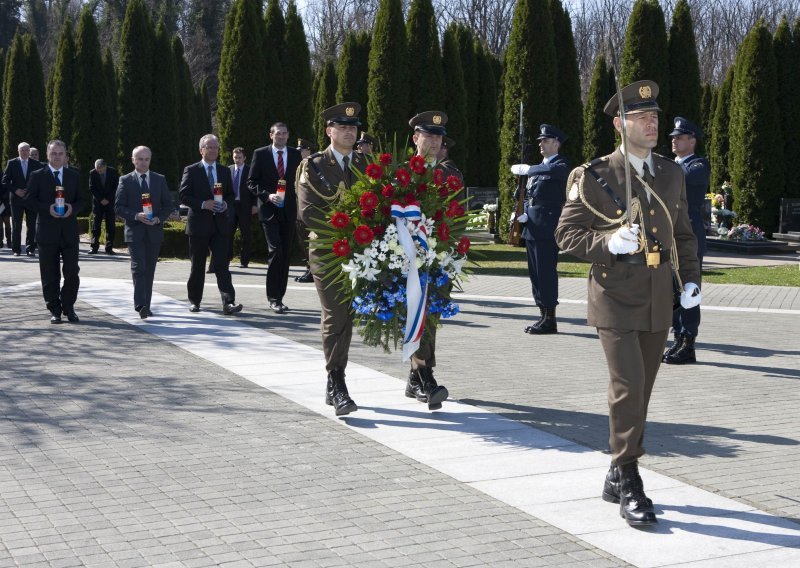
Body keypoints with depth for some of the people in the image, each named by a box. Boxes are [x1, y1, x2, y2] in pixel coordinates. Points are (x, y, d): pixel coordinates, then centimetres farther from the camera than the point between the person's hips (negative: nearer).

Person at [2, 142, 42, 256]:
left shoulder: (36, 164, 5)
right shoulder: (12, 163, 3)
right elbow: (5, 181, 2)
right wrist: (15, 190, -10)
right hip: (16, 198, 0)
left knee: (31, 225, 0)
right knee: (16, 225, 3)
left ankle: (30, 248, 5)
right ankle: (16, 249, 8)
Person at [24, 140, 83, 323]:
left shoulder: (74, 176, 12)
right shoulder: (37, 176, 3)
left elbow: (80, 200, 12)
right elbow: (29, 201, -1)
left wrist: (73, 208, -10)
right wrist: (47, 209, -16)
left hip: (69, 231, 2)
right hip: (47, 231, -2)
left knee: (72, 273, -1)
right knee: (50, 275, 2)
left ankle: (68, 308, 15)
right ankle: (55, 310, 11)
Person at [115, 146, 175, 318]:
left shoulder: (160, 180, 10)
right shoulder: (125, 181, 4)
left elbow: (168, 205, 9)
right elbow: (118, 207, -1)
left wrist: (159, 218, -9)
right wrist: (136, 216, -16)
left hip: (154, 231, 3)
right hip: (134, 232, -3)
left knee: (149, 270, 8)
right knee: (138, 268, -14)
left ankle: (145, 306, 15)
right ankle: (140, 306, -20)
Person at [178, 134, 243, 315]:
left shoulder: (225, 171, 12)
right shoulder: (191, 171, 0)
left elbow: (231, 195, 16)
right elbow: (183, 195, -5)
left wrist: (225, 204, -6)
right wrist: (203, 204, -17)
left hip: (220, 225, 2)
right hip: (198, 224, -2)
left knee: (222, 264, -8)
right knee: (197, 266, 7)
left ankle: (228, 302, -16)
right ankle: (194, 301, 21)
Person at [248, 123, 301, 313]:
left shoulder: (295, 155, 9)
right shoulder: (260, 154, 1)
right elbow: (252, 182, 1)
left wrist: (299, 203, 0)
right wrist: (267, 195, -14)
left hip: (289, 210, 4)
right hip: (269, 210, -3)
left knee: (286, 254, 5)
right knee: (276, 250, -16)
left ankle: (278, 297, 14)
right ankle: (273, 297, -8)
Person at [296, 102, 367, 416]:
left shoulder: (366, 164, 11)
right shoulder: (313, 166, -1)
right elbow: (307, 213, -9)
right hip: (327, 253, -4)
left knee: (345, 319, 10)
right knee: (335, 320, -7)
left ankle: (334, 385, 22)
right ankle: (337, 388, -5)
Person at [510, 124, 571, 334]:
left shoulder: (561, 165, -4)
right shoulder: (540, 168, 21)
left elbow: (550, 171, -29)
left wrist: (525, 169, -17)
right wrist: (524, 213, 5)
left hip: (547, 228, -9)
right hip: (532, 227, 9)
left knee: (546, 272, -8)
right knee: (536, 273, 10)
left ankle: (550, 320, -5)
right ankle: (543, 316, 17)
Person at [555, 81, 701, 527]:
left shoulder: (672, 174, 11)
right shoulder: (593, 176, -5)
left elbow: (683, 234, 18)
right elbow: (567, 234, -5)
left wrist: (691, 279, 6)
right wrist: (609, 242, -21)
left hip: (659, 301, 5)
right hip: (616, 298, -5)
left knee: (641, 389, 11)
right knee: (627, 385, -14)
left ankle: (619, 477, 24)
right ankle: (629, 484, -5)